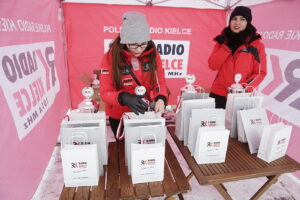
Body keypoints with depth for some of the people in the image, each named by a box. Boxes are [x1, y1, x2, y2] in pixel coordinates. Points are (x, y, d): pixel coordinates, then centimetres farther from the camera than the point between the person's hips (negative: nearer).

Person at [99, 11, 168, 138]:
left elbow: (160, 81, -3)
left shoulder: (153, 54, -9)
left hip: (146, 115, 2)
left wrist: (160, 99, -24)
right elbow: (105, 92, -16)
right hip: (119, 117, -1)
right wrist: (125, 98, -35)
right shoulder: (110, 57, -15)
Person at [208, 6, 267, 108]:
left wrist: (244, 87, -16)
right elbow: (212, 65, -5)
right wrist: (228, 45, -11)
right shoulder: (222, 40, 7)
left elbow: (260, 72, -2)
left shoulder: (256, 44, 0)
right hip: (218, 95, 2)